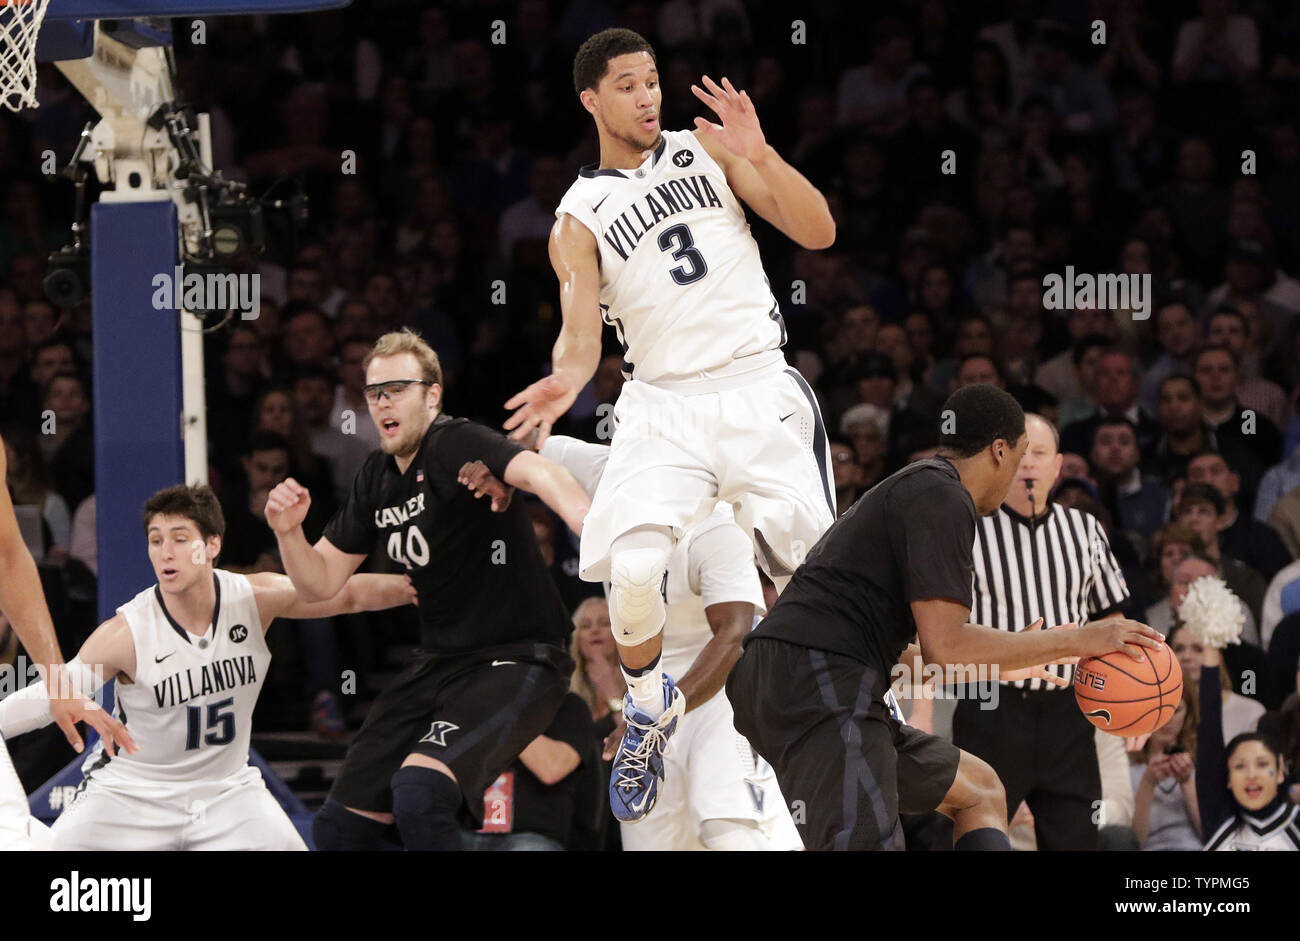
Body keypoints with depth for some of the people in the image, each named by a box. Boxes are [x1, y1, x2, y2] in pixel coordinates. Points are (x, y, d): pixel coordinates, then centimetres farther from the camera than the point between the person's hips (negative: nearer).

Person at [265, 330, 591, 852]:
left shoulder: (455, 445, -16)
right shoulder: (377, 477, 10)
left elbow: (536, 472, -37)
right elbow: (320, 582, 16)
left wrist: (590, 524, -58)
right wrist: (288, 532, -6)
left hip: (516, 662, -9)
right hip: (436, 665, 9)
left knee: (420, 792, -32)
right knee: (338, 827, 7)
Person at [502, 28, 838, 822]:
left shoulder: (706, 151, 9)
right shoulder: (580, 219, 6)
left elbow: (818, 232, 4)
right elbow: (582, 333, -5)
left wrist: (759, 157, -12)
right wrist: (568, 379, -29)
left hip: (757, 389, 1)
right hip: (663, 404, -1)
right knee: (633, 567, -20)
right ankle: (651, 710, 5)